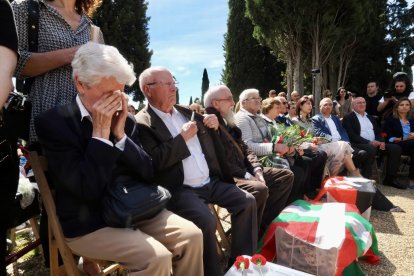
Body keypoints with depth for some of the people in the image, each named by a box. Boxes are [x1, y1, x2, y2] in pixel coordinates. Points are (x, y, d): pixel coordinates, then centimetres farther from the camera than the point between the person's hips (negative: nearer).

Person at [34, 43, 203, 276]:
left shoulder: (126, 120, 4)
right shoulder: (53, 122, -12)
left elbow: (148, 174, -1)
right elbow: (89, 190, -20)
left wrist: (120, 133, -11)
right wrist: (101, 131, -20)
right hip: (87, 224, -5)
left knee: (191, 236, -9)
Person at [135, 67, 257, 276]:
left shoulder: (185, 111, 14)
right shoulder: (142, 123, -7)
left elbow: (209, 143, 23)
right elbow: (153, 162, -22)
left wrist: (214, 126, 1)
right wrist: (182, 138, -15)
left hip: (210, 181, 7)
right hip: (180, 189, -7)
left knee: (247, 201, -3)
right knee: (206, 221, -28)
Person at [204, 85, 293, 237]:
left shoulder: (228, 123, 19)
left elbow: (245, 149, 17)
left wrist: (256, 170, -1)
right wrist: (246, 175, -17)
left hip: (244, 171, 10)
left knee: (286, 175, 6)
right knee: (259, 189, -35)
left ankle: (264, 224, 2)